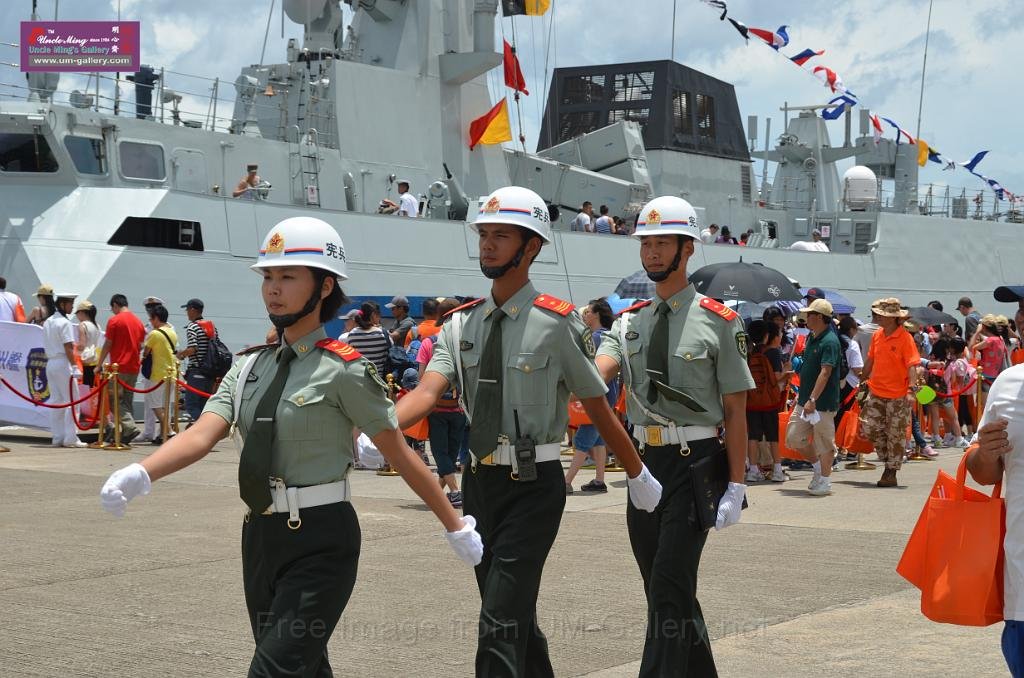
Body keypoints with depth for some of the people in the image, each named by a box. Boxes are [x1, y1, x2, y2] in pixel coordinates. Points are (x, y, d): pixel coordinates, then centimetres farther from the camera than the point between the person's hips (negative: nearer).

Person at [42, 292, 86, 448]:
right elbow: (68, 348, -16)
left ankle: (56, 437, 12)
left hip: (50, 363, 8)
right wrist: (75, 366, -14)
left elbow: (47, 346, 15)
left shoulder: (48, 322, 13)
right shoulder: (64, 323, -13)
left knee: (55, 400, 10)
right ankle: (70, 438, -5)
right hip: (63, 363, -8)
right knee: (71, 400, -3)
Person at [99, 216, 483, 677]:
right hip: (260, 536, 7)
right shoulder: (250, 366, 8)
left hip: (320, 542, -7)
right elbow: (202, 435, -6)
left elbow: (400, 454, -5)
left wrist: (455, 527, 1)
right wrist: (140, 474, -24)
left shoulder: (341, 370, -10)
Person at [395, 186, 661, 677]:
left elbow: (599, 408, -2)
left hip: (533, 487, -6)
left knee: (501, 625, -11)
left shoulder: (556, 323, -9)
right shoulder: (461, 323, 5)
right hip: (479, 483, 6)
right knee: (516, 618, 17)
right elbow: (428, 392, -10)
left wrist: (637, 476, 7)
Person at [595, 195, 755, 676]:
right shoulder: (630, 321, 10)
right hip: (644, 460, 6)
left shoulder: (717, 322, -5)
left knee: (670, 587, -12)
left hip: (695, 463, -6)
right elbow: (596, 373, -9)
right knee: (662, 587, 15)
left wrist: (735, 486, -11)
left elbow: (735, 409, -6)